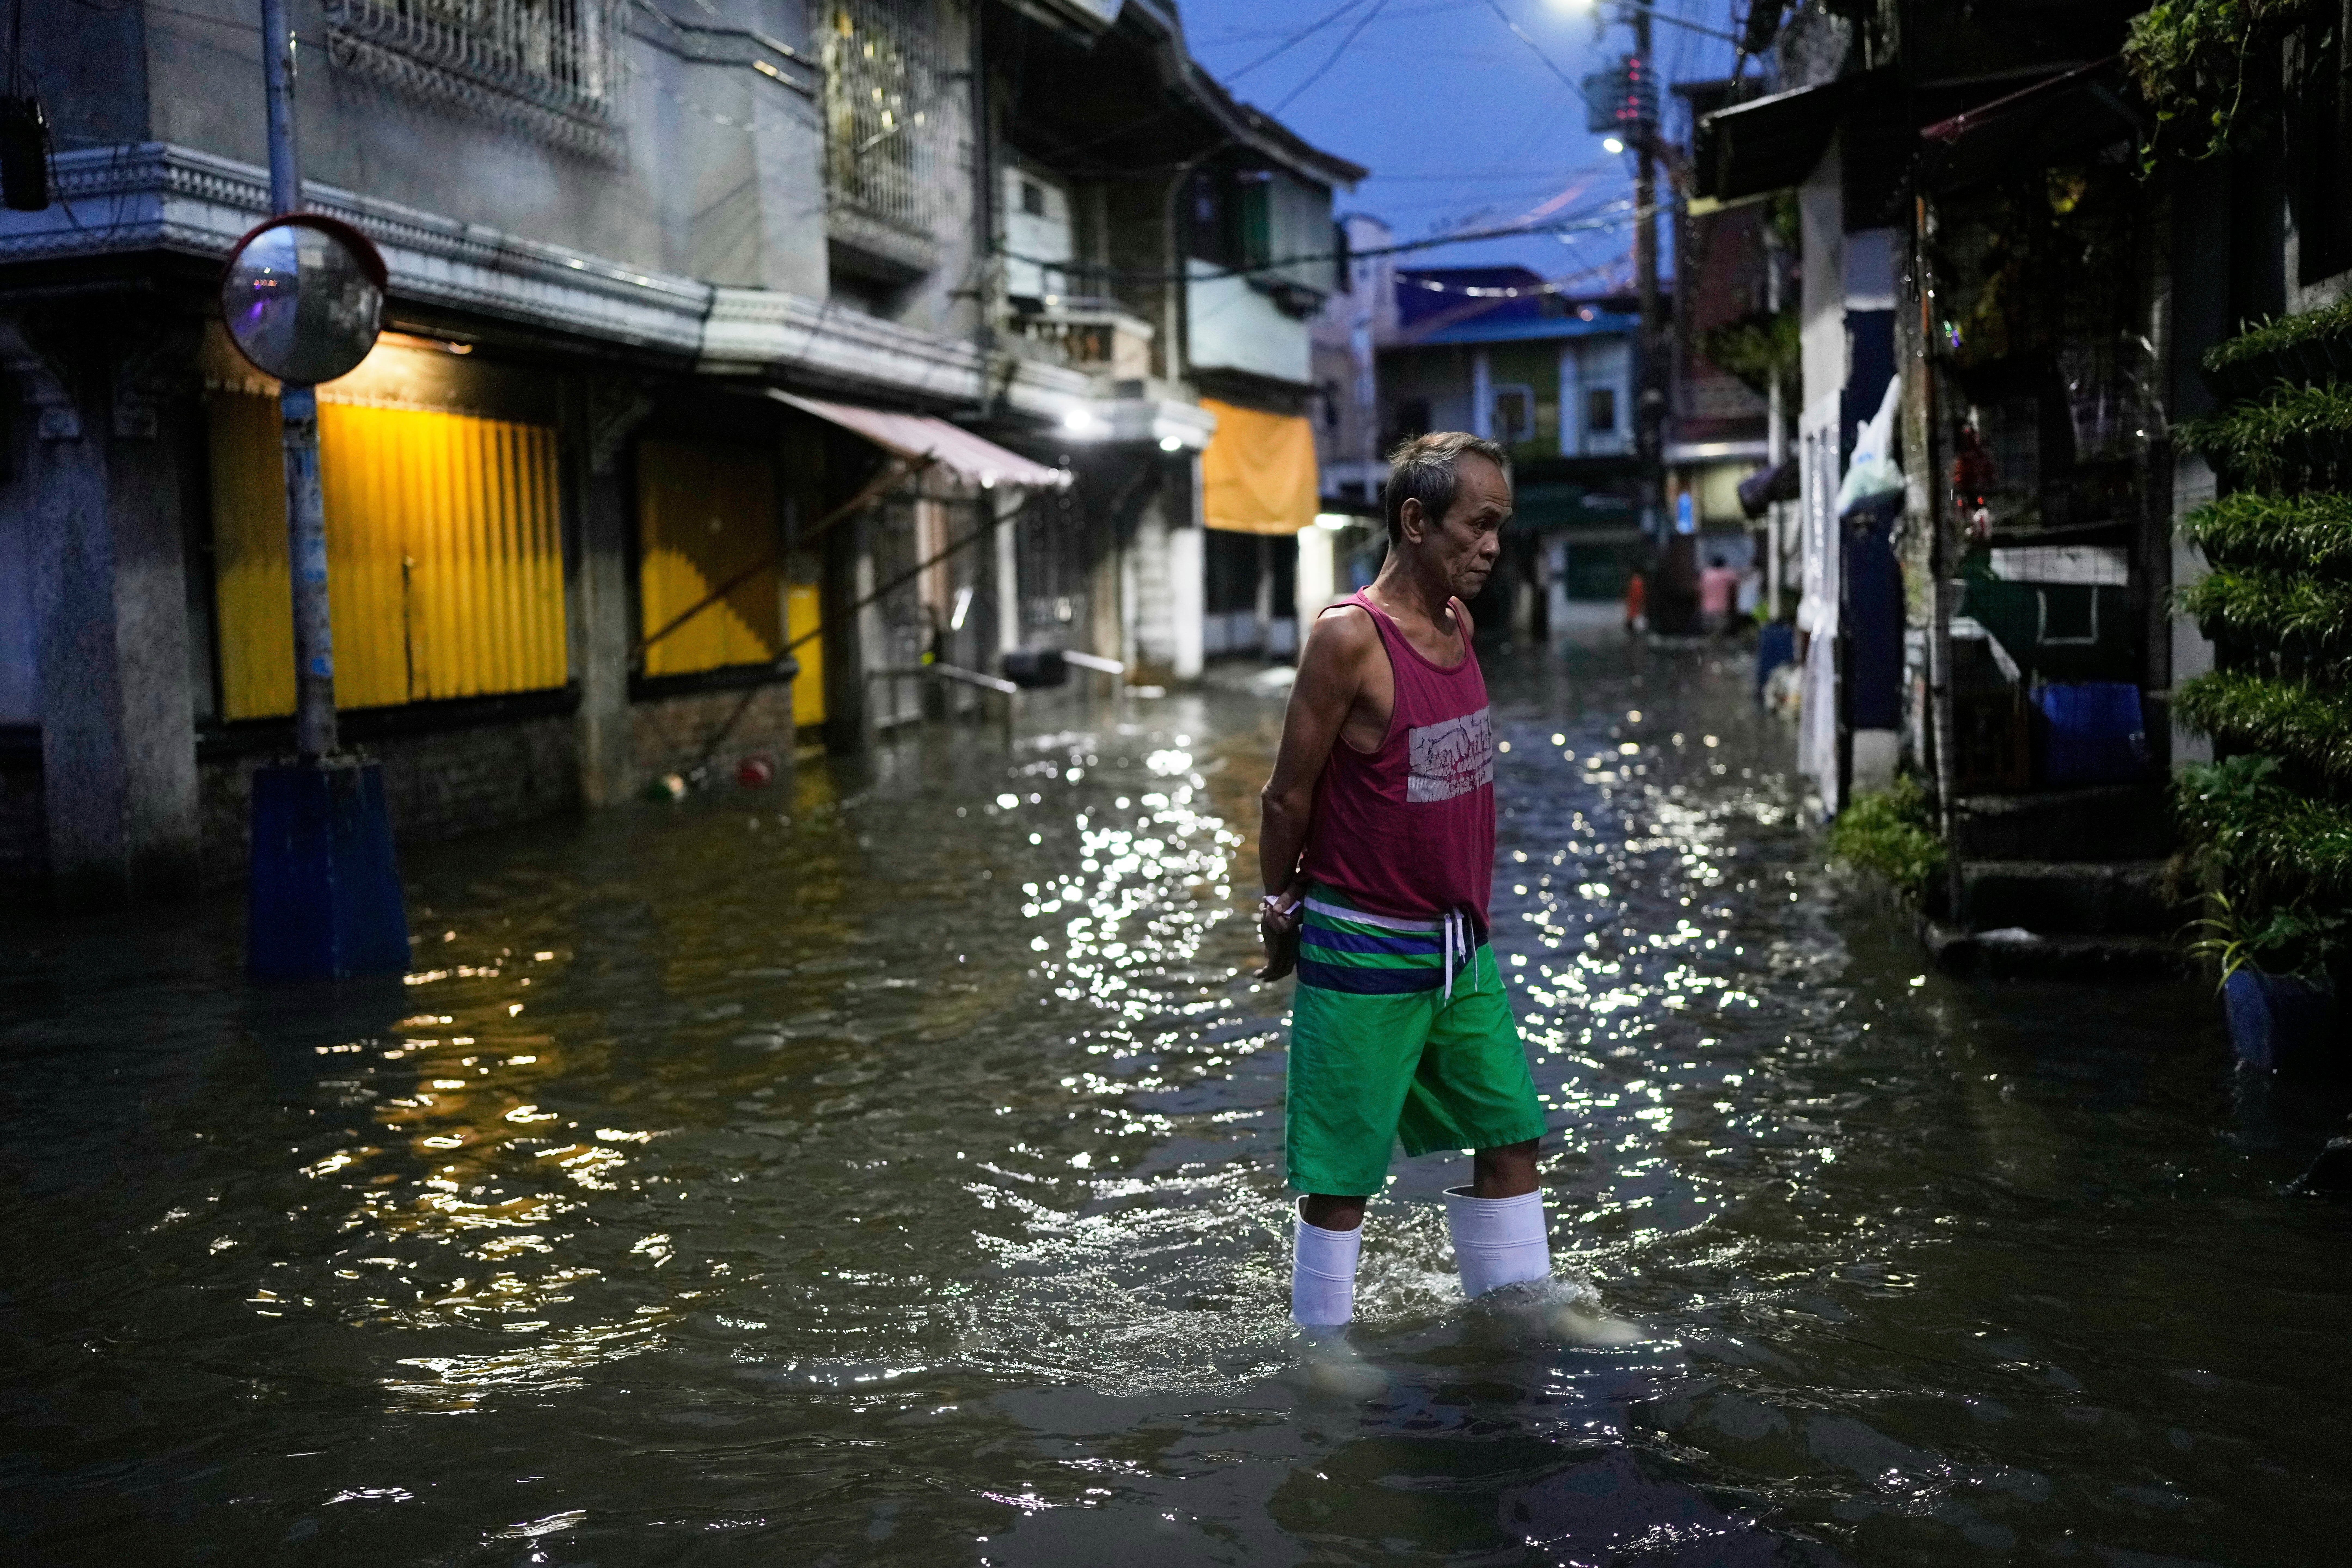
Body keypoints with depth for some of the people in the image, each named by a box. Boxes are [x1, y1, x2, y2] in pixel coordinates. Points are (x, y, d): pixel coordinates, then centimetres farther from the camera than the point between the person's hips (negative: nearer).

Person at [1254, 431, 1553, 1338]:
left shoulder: (1458, 624, 6)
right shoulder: (1349, 637, -19)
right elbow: (1289, 796, -12)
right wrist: (1282, 913, -3)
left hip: (1460, 944, 8)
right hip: (1363, 954, -8)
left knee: (1510, 1138, 15)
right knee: (1342, 1175, 4)